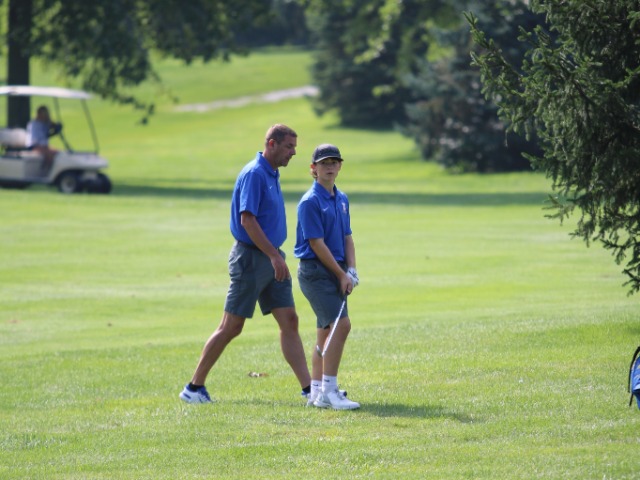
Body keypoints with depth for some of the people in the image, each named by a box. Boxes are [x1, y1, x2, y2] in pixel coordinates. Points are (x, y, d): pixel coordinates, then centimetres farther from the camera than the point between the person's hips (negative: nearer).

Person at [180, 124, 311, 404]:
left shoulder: (272, 175, 14)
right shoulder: (254, 174, -15)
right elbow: (247, 220, -22)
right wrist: (274, 256, -24)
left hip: (271, 259, 9)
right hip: (250, 258, -9)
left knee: (289, 322, 3)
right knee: (231, 327, -3)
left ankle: (309, 388, 1)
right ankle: (194, 386, 7)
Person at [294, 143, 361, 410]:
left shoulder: (341, 199, 13)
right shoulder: (310, 202, -12)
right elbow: (316, 243, -15)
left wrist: (351, 270, 1)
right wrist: (341, 274, -13)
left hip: (336, 272, 9)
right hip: (315, 270, -9)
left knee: (326, 332, 10)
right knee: (341, 324, -19)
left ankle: (317, 391, 16)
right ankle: (328, 391, -18)